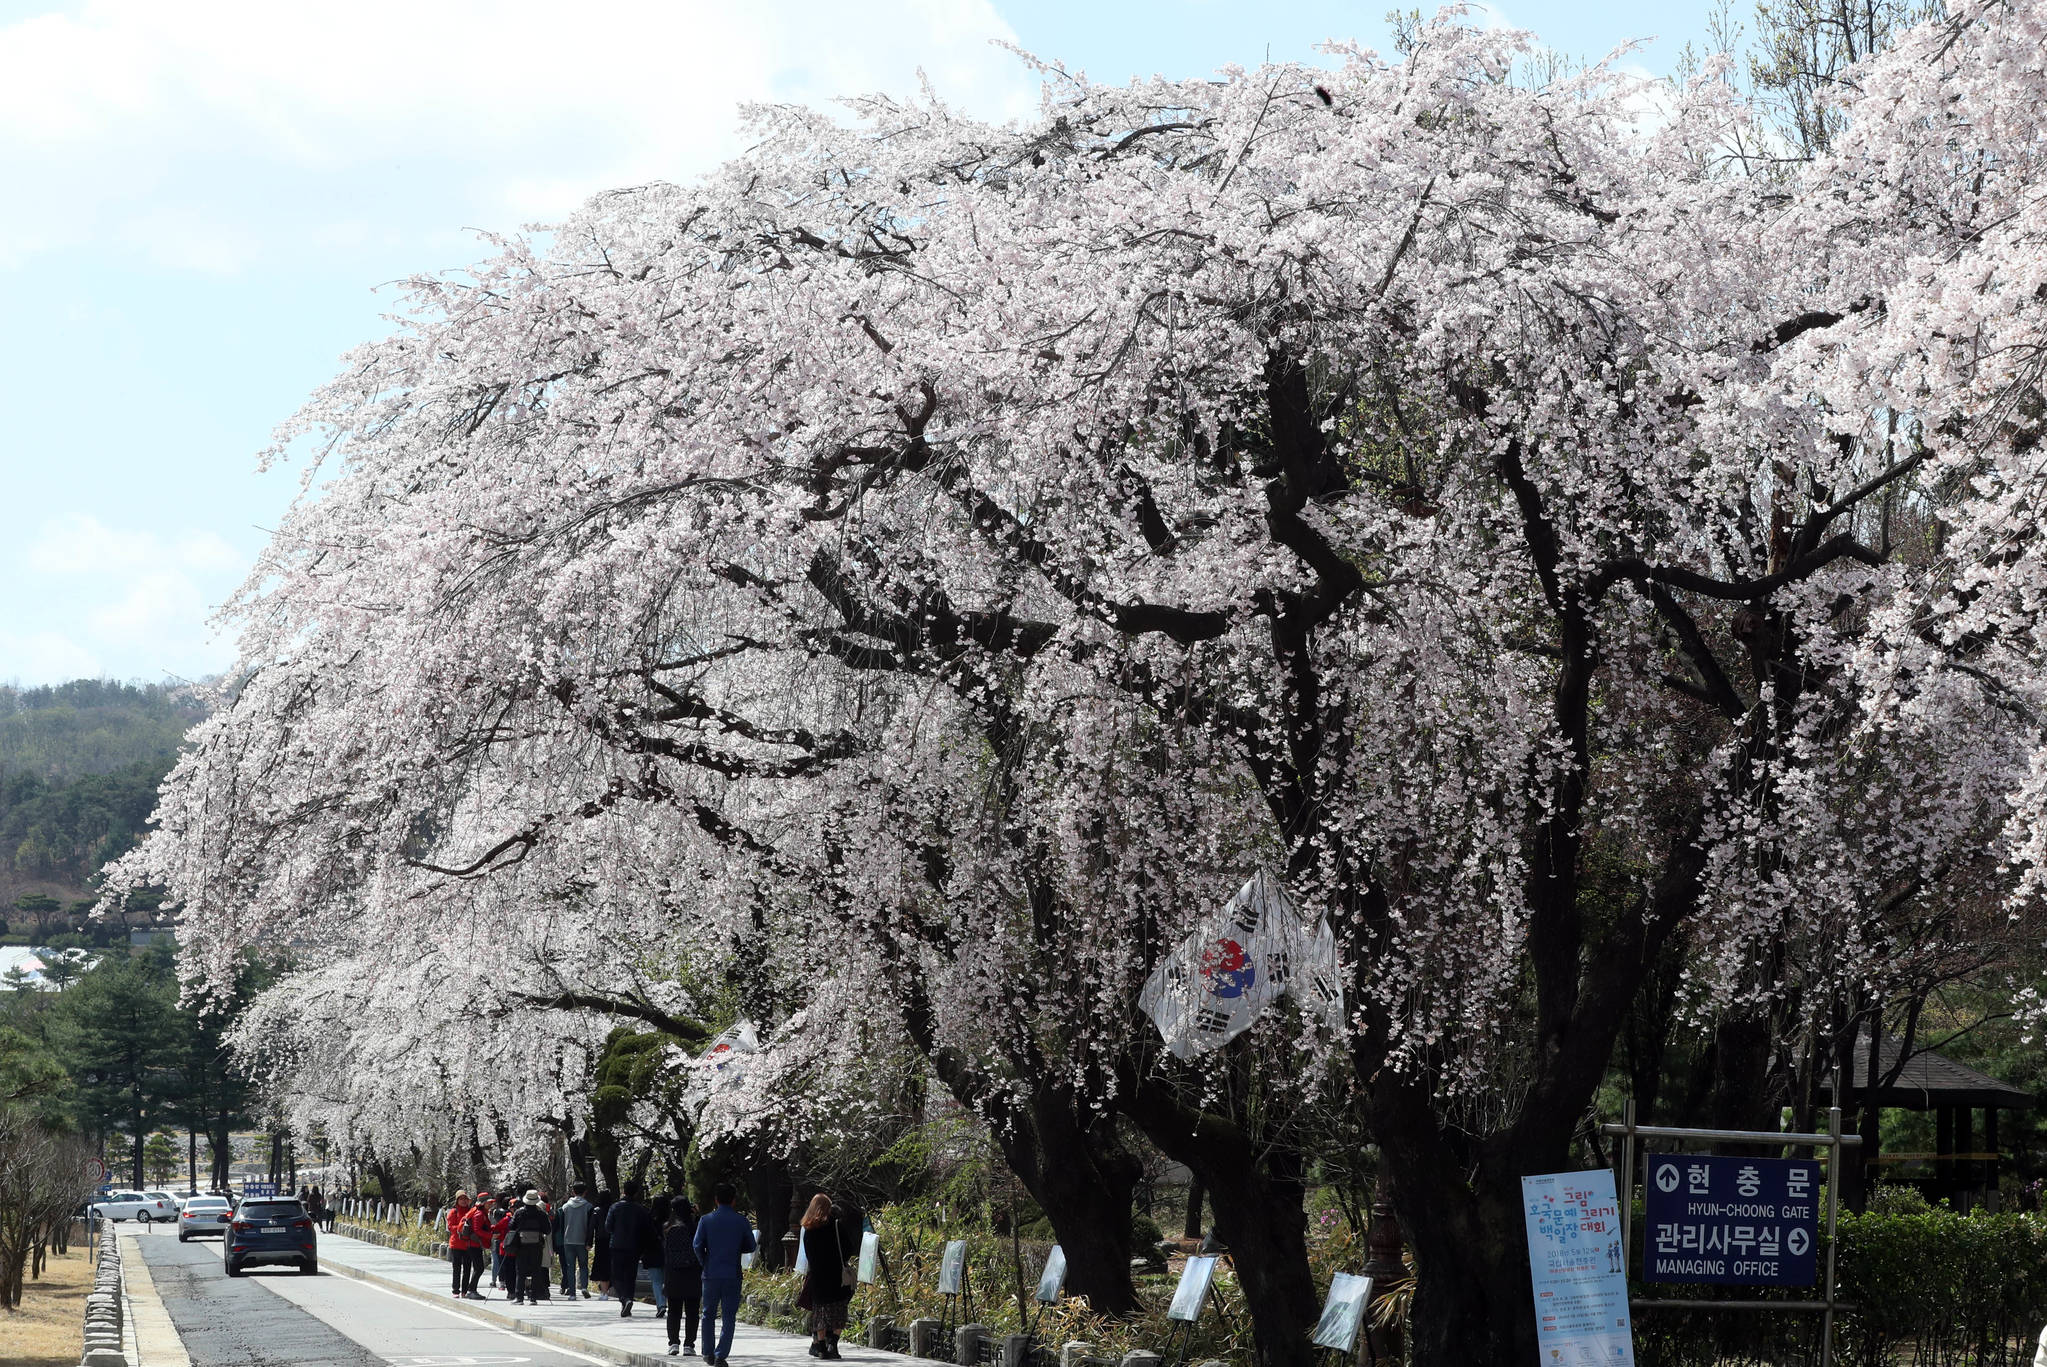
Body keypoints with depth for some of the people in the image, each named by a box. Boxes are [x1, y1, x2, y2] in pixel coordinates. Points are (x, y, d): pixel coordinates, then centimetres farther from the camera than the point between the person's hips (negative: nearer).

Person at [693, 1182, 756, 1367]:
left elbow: (697, 1245, -7)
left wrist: (704, 1262, 10)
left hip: (711, 1273, 0)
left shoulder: (706, 1220, -4)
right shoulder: (741, 1221, -2)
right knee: (729, 1316, 4)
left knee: (708, 1314, 15)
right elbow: (750, 1246, 4)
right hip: (733, 1274, 0)